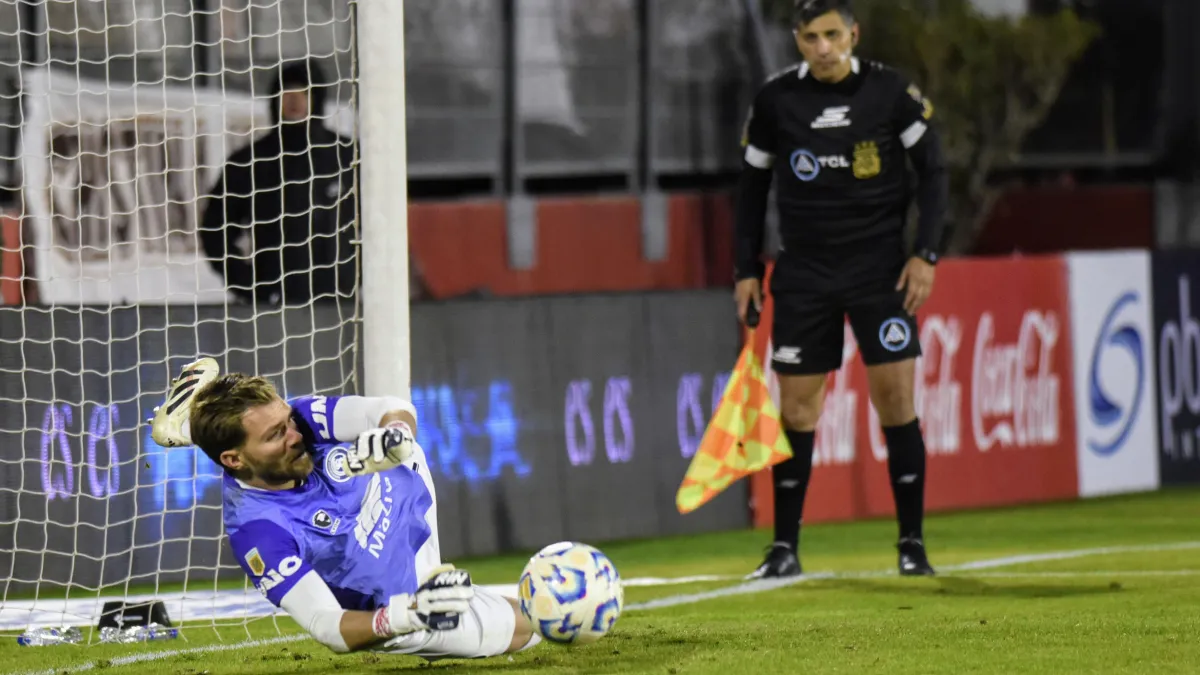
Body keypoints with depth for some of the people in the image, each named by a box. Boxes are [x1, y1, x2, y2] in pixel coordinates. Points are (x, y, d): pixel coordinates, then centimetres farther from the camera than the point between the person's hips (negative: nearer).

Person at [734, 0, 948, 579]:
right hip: (804, 271, 1)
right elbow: (753, 184, 9)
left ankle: (912, 545, 2)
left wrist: (926, 254, -6)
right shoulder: (774, 101, -1)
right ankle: (785, 548, 8)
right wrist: (747, 270, 6)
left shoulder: (890, 92, -5)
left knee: (895, 395, -6)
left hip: (880, 267, -1)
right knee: (795, 406, 0)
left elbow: (932, 169, 2)